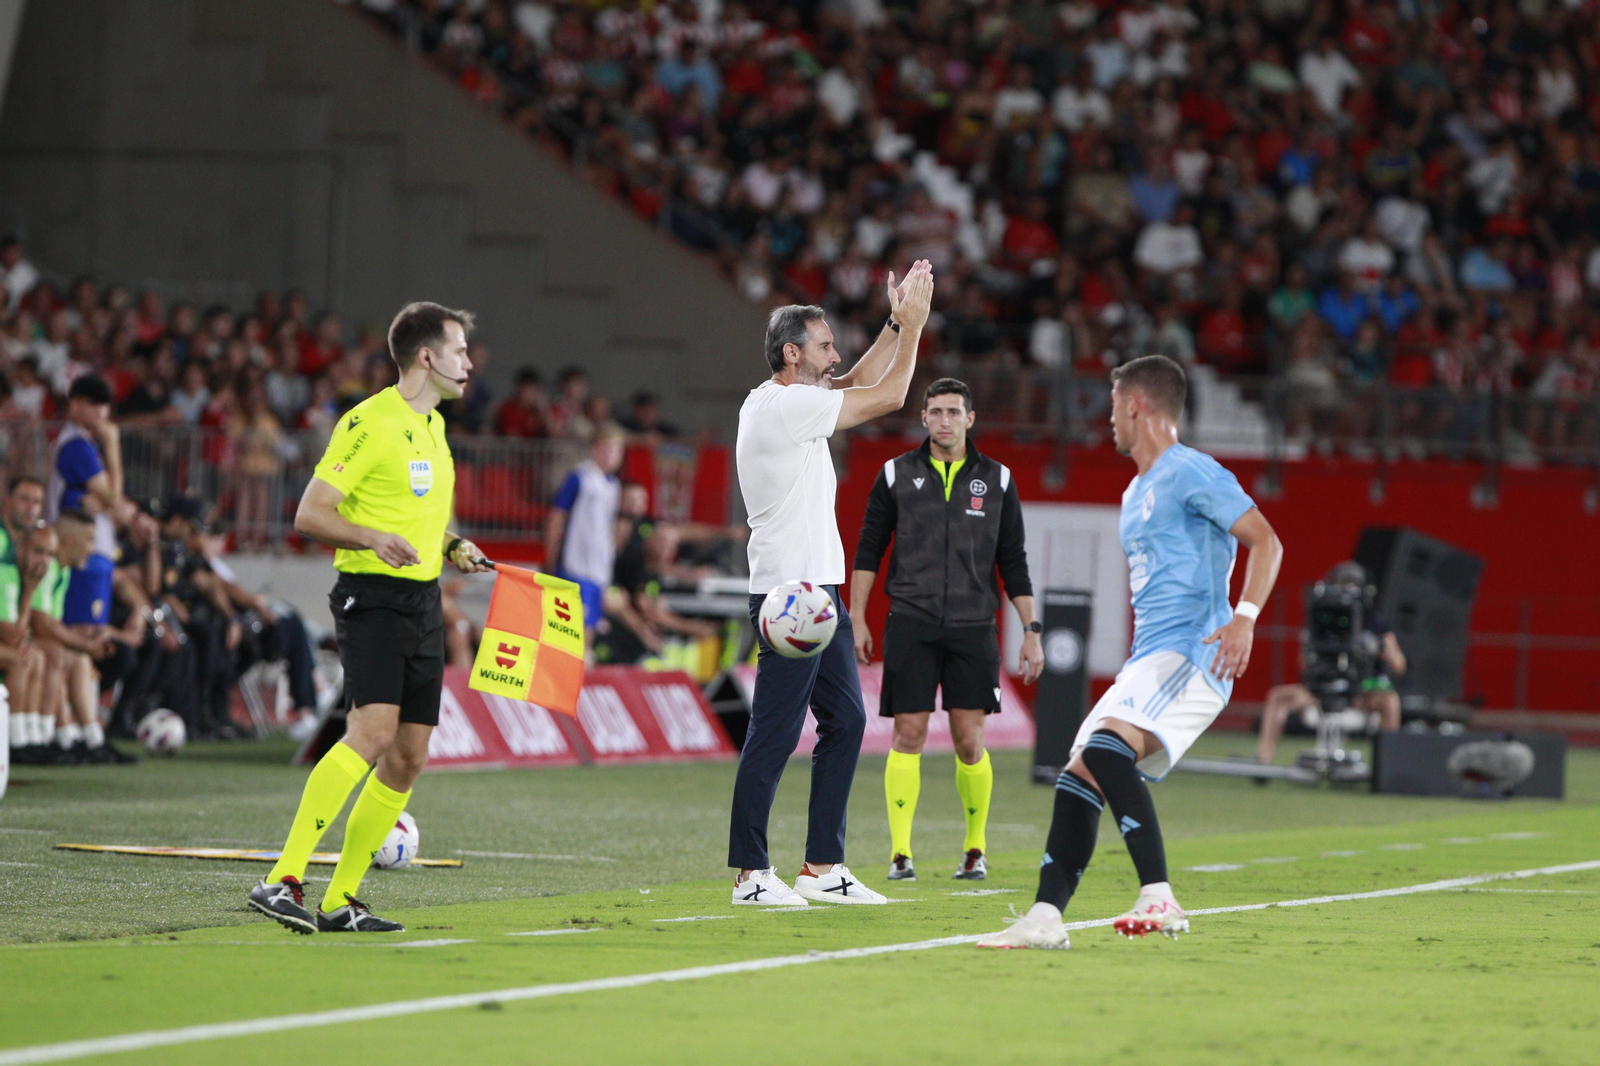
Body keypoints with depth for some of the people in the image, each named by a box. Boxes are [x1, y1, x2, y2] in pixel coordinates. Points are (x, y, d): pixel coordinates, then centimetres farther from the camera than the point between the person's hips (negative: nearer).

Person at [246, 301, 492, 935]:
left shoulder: (433, 425, 18)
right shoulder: (370, 422, -10)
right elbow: (310, 515, -12)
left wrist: (451, 546, 15)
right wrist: (373, 538, -27)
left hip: (424, 599, 9)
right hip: (373, 597, -9)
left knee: (408, 758, 4)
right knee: (372, 732, -25)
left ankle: (341, 901, 9)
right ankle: (282, 881, -26)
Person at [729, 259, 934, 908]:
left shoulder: (785, 400, 15)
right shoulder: (785, 405, -14)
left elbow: (860, 384, 28)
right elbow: (887, 397, -11)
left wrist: (897, 324, 17)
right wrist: (912, 325, -1)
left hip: (815, 590, 11)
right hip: (790, 589, -11)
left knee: (845, 720, 11)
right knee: (775, 733, -8)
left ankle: (823, 867, 14)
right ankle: (751, 874, -6)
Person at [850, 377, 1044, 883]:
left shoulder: (997, 480, 8)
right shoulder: (895, 475, 6)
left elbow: (1014, 563, 11)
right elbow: (868, 550, 9)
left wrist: (1031, 632, 6)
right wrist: (857, 621, 3)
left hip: (973, 628, 1)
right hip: (910, 624, 0)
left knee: (969, 741, -1)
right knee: (908, 734, -6)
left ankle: (975, 850, 13)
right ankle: (901, 853, -2)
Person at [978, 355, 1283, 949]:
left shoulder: (1192, 474, -6)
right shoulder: (1136, 495, 24)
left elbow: (1265, 542, -12)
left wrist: (1244, 618, -26)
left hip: (1191, 654, -10)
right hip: (1148, 660, 10)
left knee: (1106, 746, -30)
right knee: (1077, 776, 1)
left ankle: (1159, 899, -32)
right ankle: (1044, 918, -1)